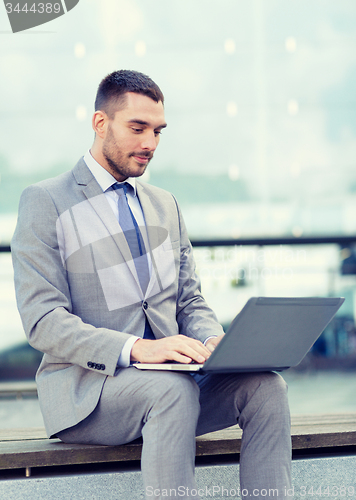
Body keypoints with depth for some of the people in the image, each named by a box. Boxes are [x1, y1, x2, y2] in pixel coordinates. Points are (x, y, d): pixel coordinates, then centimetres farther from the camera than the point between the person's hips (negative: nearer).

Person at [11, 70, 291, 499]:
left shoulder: (165, 206, 19)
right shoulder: (45, 202, -1)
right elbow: (42, 321, -11)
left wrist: (212, 340, -8)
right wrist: (137, 349, -25)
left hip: (168, 379, 6)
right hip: (84, 390, -5)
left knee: (264, 385, -22)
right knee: (174, 391, -36)